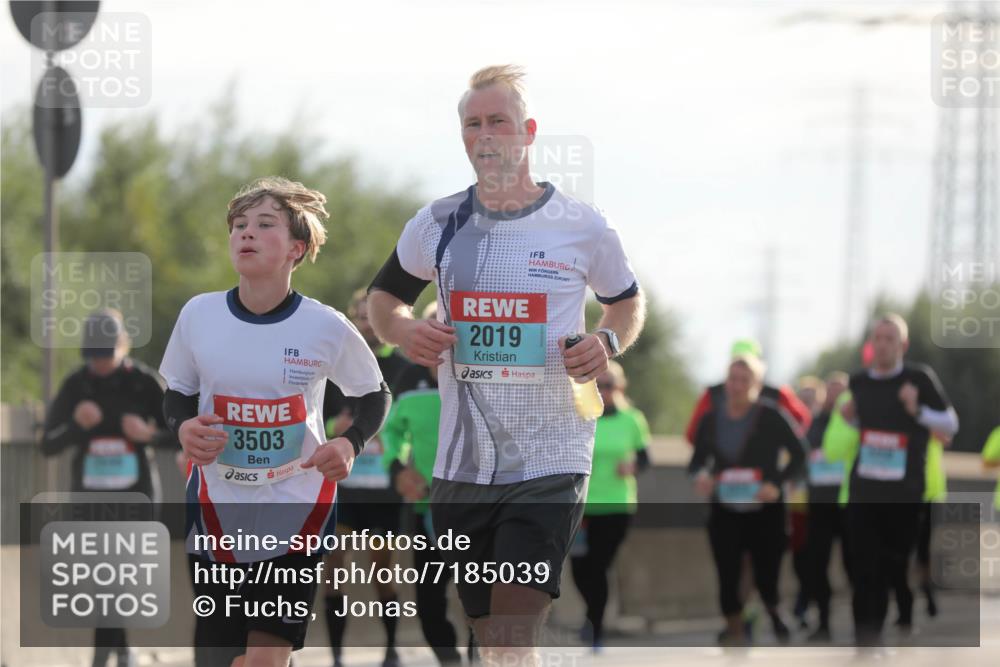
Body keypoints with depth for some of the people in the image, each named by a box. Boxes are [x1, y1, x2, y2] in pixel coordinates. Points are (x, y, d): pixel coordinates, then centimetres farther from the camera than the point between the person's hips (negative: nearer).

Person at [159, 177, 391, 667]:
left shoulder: (326, 327, -9)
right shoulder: (199, 314, -4)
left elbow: (375, 395, 7)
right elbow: (176, 395, 10)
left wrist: (350, 443, -12)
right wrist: (183, 427, -13)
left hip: (296, 514, -2)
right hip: (217, 513, 2)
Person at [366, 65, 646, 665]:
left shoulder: (582, 227, -2)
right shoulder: (438, 225, 5)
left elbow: (629, 300, 16)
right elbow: (382, 297, 21)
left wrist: (609, 343, -6)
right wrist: (402, 329, -3)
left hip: (550, 464, -4)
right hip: (462, 465, 4)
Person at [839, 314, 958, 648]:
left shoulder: (919, 378, -4)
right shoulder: (859, 382, 9)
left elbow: (951, 423, 0)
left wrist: (917, 410, -17)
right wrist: (849, 416, 4)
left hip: (904, 494, -3)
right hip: (864, 491, 3)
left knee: (896, 570, 4)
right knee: (863, 570, -4)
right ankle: (865, 641, -2)